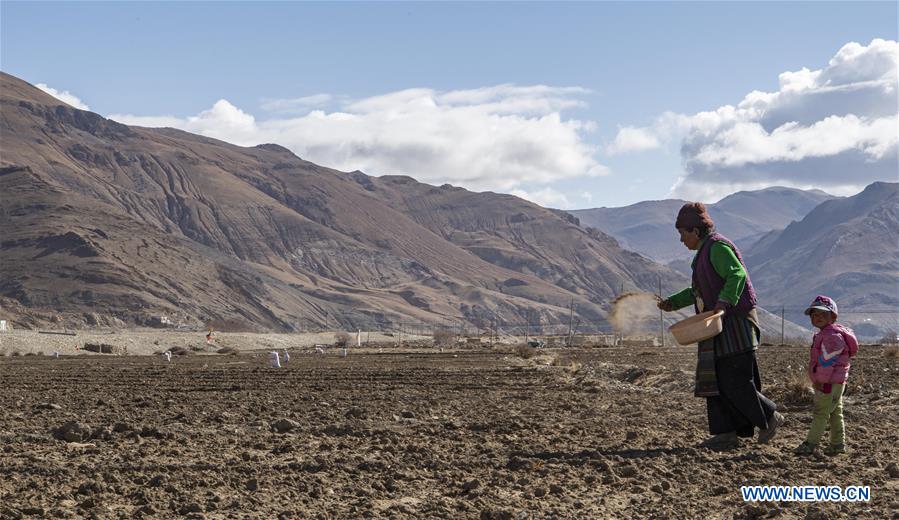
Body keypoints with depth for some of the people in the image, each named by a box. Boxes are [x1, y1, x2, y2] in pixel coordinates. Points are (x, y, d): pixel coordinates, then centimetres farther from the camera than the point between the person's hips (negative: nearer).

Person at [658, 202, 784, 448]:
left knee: (734, 380, -10)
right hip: (719, 325, 10)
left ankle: (770, 417, 6)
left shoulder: (718, 247, -13)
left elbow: (737, 275, -27)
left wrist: (724, 302, -37)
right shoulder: (704, 251, 18)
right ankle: (726, 433, 7)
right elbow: (699, 291, 27)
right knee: (715, 379, 6)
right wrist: (674, 302, 20)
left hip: (735, 323, -10)